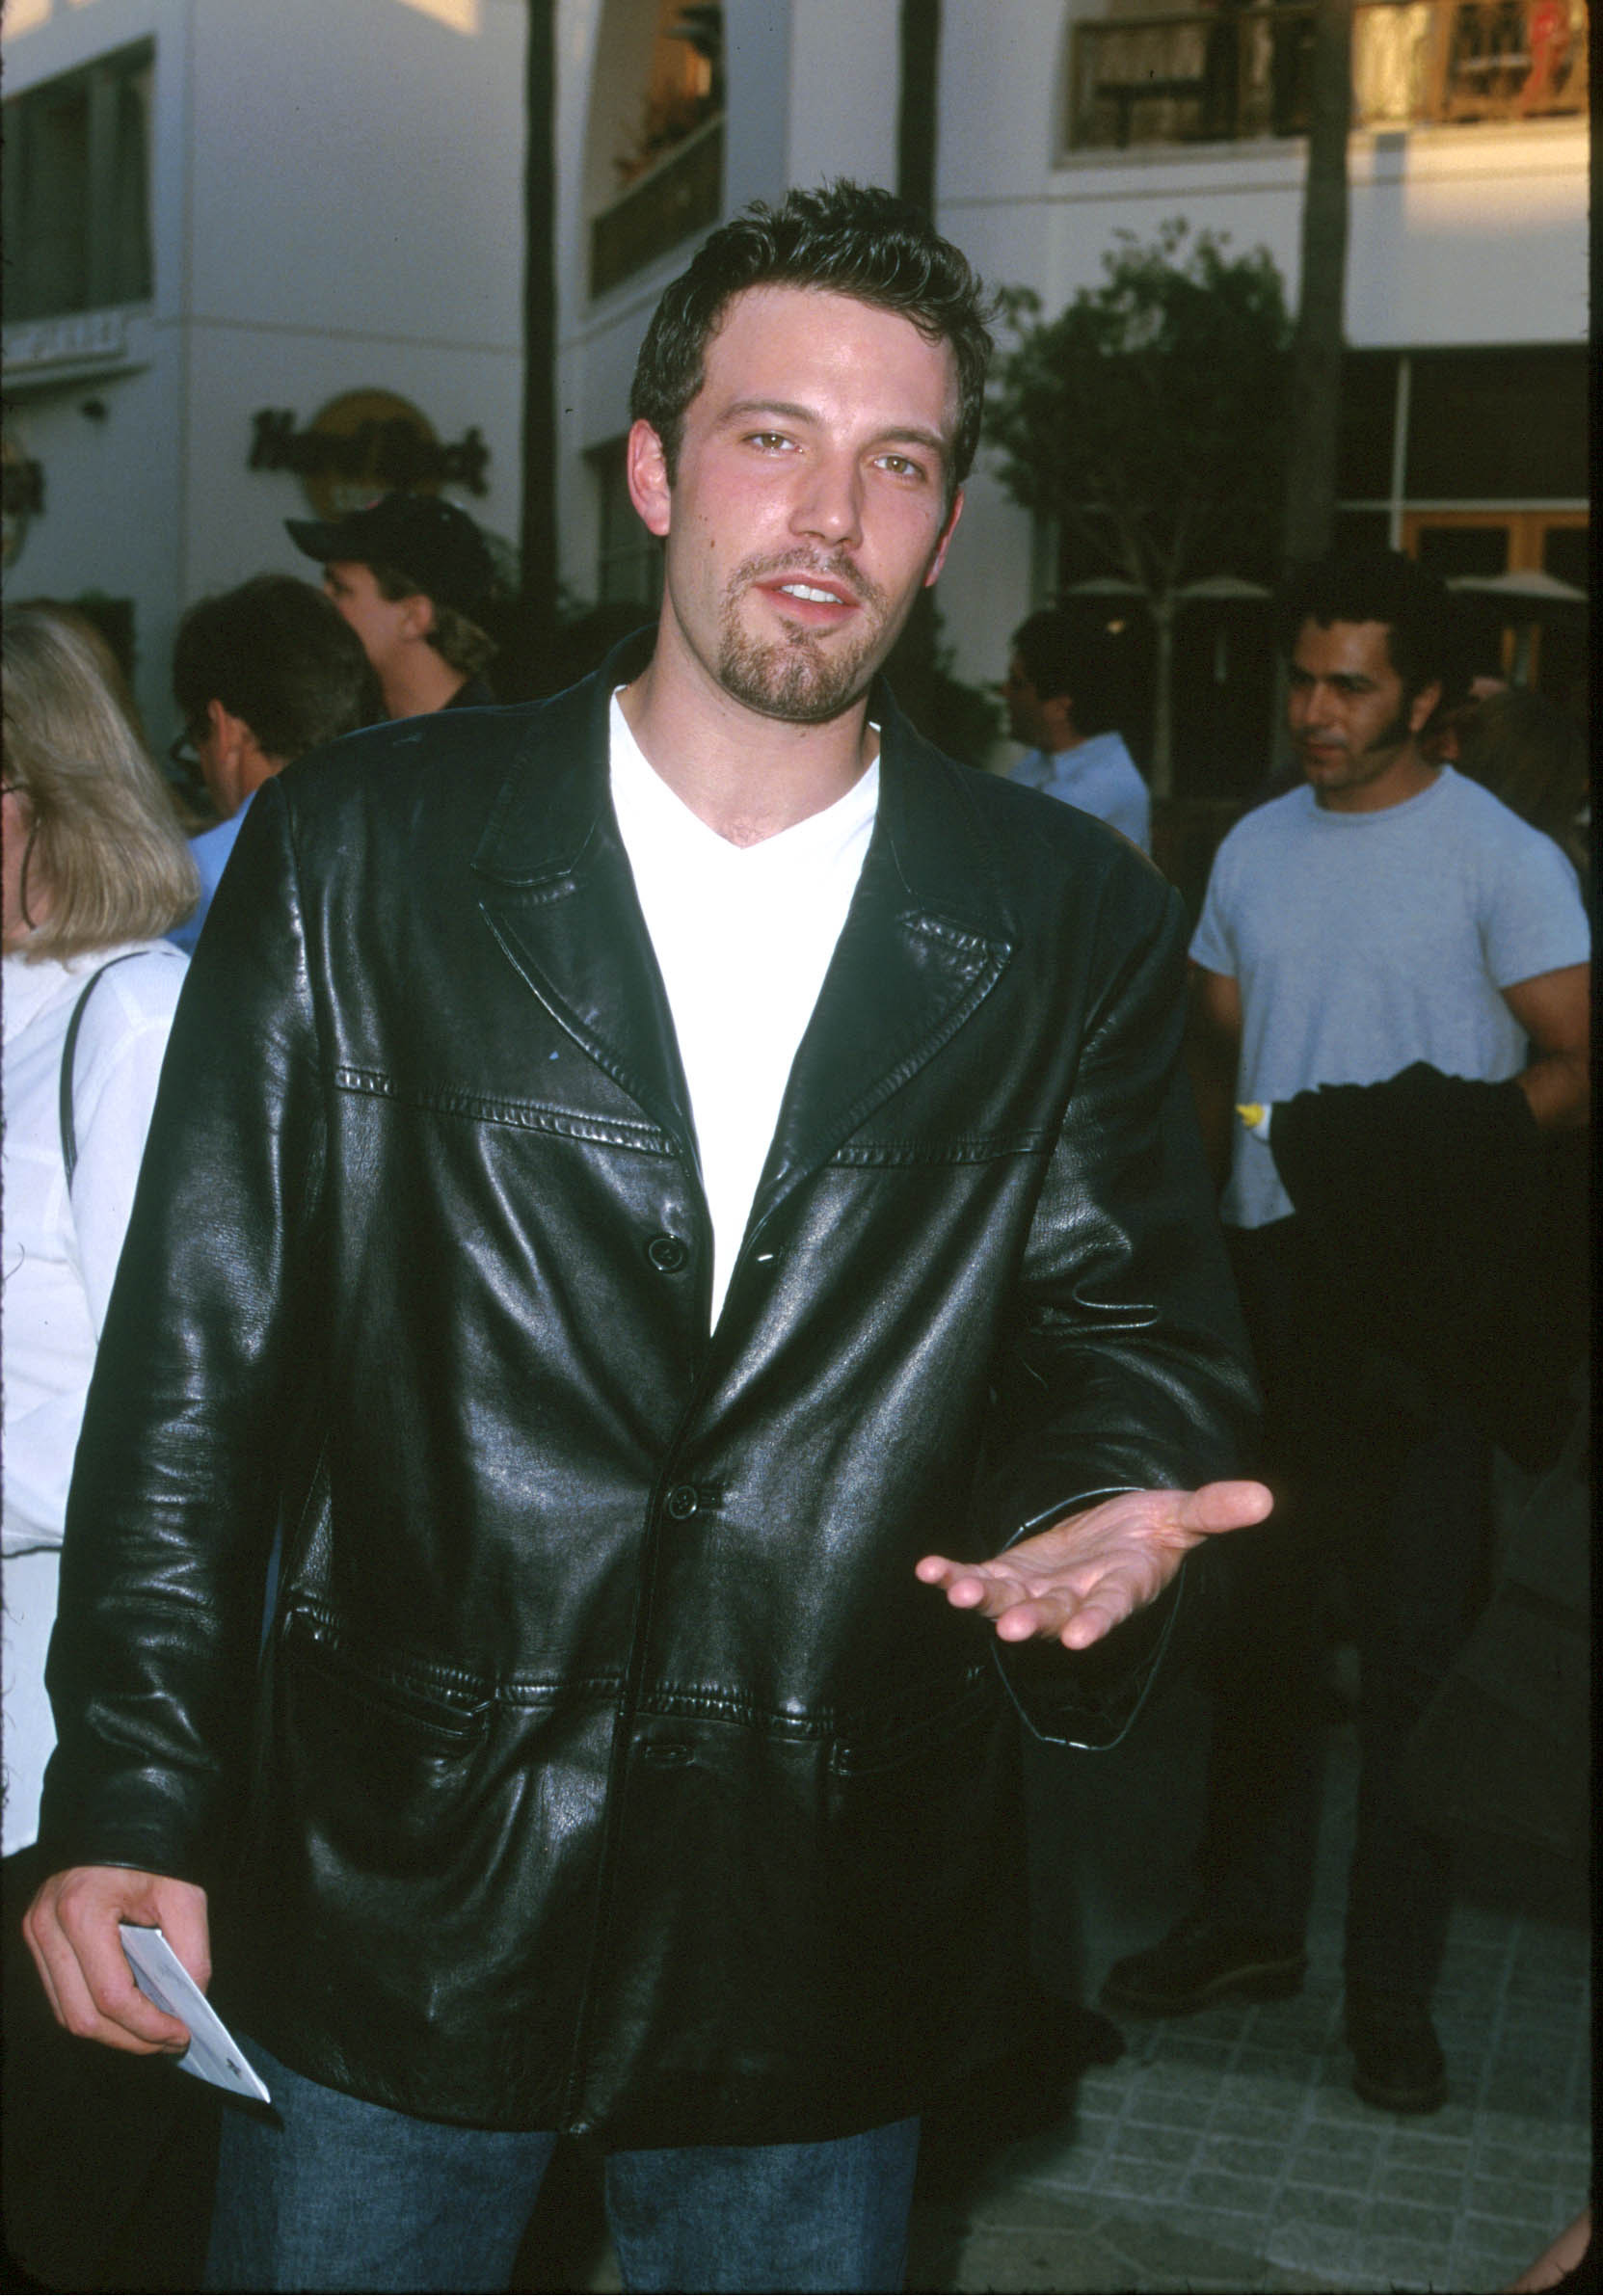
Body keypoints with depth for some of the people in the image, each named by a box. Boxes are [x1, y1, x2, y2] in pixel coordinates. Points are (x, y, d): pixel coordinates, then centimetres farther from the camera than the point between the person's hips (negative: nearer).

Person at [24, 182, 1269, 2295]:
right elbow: (200, 1351, -3)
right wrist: (134, 1798, -5)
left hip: (825, 1952, 1)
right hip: (387, 1902, -1)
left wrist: (1095, 1506, -17)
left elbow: (1130, 1328, 6)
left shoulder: (1075, 925, 0)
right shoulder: (357, 852, -3)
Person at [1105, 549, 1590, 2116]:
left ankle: (1394, 1988, 12)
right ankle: (1249, 1920, 29)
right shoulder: (1255, 851, 12)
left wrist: (1452, 1124, -25)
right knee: (1253, 1608, 13)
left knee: (1417, 1636, 1)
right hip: (1268, 1266, 6)